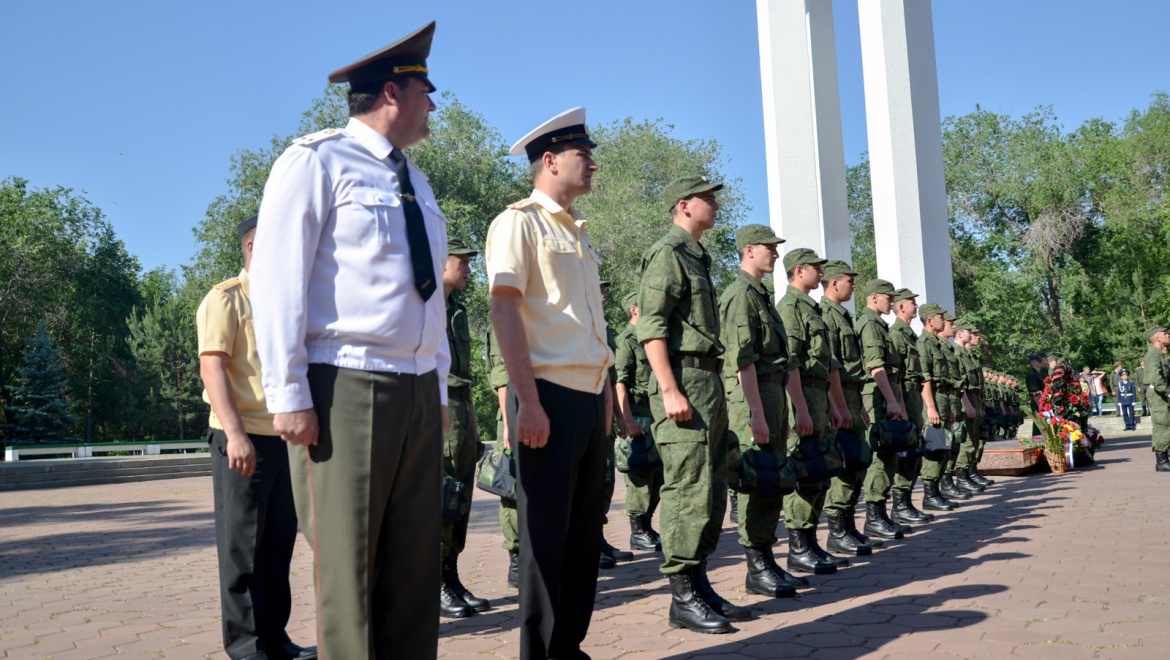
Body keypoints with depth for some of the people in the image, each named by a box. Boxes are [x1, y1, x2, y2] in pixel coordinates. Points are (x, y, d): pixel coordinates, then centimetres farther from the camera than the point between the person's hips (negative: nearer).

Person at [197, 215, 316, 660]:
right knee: (242, 544, 0)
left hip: (286, 438, 7)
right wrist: (234, 432, -21)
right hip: (243, 438, -7)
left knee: (279, 543, 10)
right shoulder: (225, 299, -3)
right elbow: (212, 366, -12)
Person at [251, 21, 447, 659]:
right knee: (347, 563, -4)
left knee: (414, 557, 8)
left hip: (417, 394, 8)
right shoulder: (317, 161, -3)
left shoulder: (415, 182, 21)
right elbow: (278, 280, -9)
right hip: (345, 388, -7)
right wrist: (288, 395, -15)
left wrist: (439, 386, 18)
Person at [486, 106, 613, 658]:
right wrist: (528, 402, -19)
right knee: (545, 535, -2)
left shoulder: (577, 233, 20)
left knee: (585, 534, 12)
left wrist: (605, 395, 17)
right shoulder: (519, 221, -5)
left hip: (589, 398, 8)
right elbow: (504, 311, -13)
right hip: (550, 395, -8)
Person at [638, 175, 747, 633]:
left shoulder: (696, 257, 21)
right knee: (688, 491, -9)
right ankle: (682, 597, -3)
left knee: (712, 492, 11)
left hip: (709, 381, 10)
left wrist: (713, 389, 19)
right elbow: (650, 326, -17)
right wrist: (669, 389, -24)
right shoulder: (667, 254, -8)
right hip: (684, 379, -10)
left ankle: (700, 584, 19)